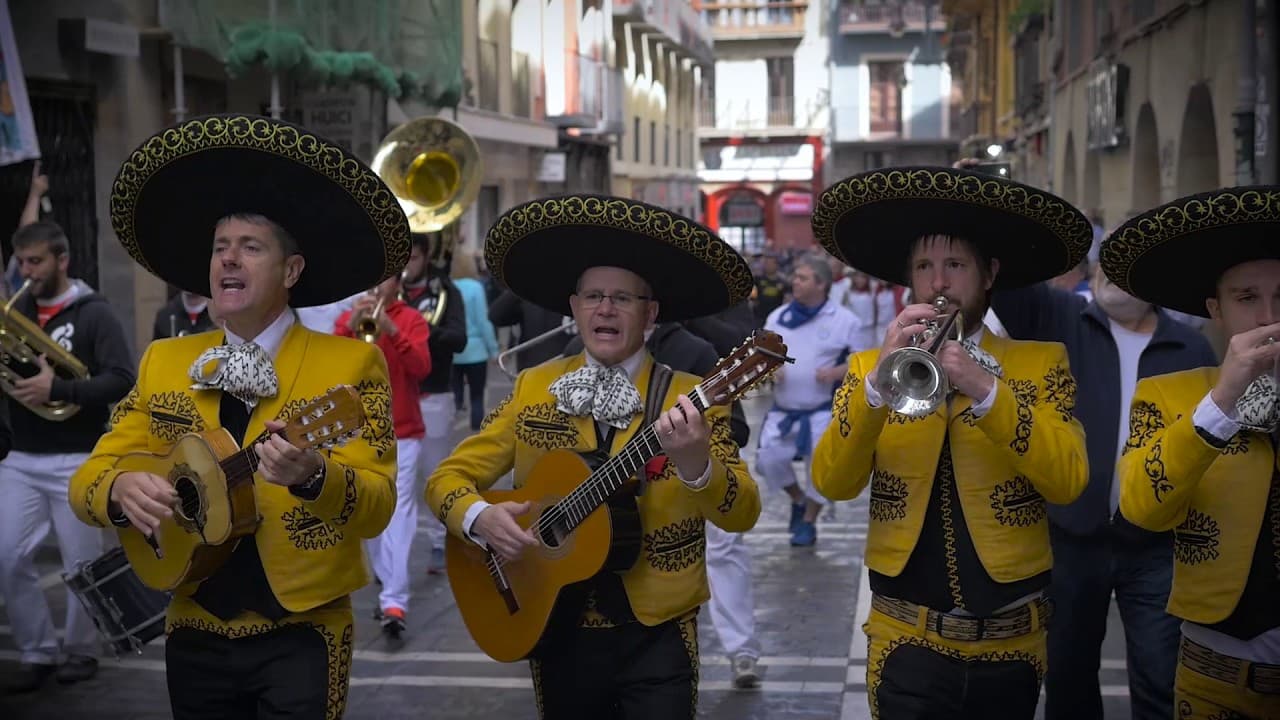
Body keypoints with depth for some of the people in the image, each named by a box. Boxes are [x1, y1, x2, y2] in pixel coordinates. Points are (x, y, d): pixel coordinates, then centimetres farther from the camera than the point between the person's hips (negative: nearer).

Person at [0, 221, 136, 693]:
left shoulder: (94, 313, -5)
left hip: (76, 459, -5)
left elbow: (122, 380, -15)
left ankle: (81, 650, 21)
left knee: (82, 564, 4)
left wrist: (58, 388, -24)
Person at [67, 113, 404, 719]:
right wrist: (121, 490, -19)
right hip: (194, 633, 4)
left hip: (301, 633, -4)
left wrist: (314, 478, -34)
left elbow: (376, 506, -13)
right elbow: (87, 478, 4)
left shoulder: (350, 364, -6)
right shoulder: (163, 363, 7)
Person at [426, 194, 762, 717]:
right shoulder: (533, 389, 2)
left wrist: (695, 463, -33)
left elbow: (741, 514, -13)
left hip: (654, 636, -2)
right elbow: (448, 477, 4)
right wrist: (478, 517, -17)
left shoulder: (688, 398, -5)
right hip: (556, 632, 3)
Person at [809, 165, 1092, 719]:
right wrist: (878, 382, -21)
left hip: (1011, 639, 1)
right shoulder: (869, 367, 3)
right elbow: (832, 483, -9)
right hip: (908, 639, 0)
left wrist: (987, 391, -21)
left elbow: (1068, 481, -11)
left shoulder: (1041, 361, 2)